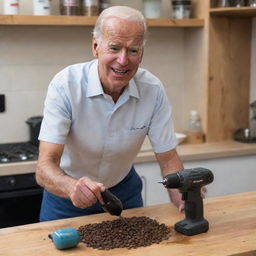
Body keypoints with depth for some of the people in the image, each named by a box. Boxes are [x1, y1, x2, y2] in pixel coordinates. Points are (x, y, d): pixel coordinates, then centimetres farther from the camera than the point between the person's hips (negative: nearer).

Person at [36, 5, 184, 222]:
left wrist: (183, 198, -29)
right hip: (67, 194, -1)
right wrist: (73, 187, -52)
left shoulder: (153, 89, -18)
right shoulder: (65, 85, -26)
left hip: (124, 190, 2)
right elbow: (45, 166, -31)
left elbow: (167, 157, -10)